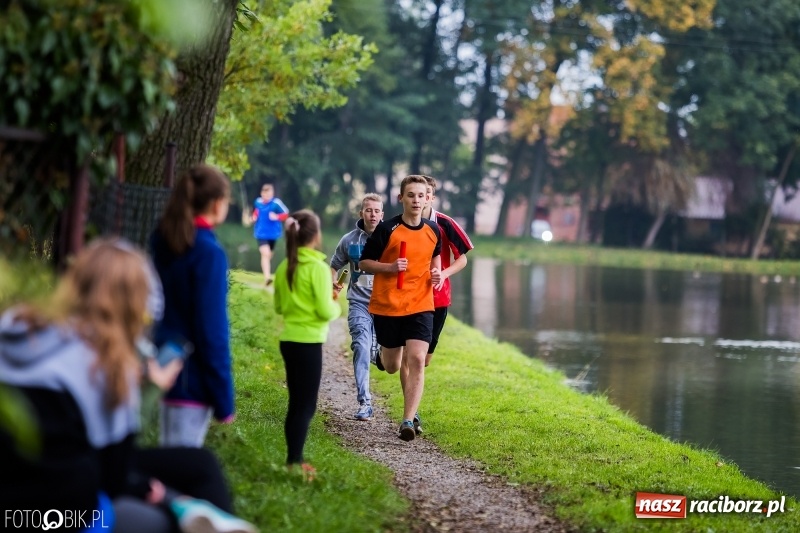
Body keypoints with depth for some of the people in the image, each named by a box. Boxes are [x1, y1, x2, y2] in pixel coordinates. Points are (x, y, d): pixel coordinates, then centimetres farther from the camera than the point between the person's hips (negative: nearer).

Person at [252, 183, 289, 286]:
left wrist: (277, 217, -29)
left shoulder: (276, 203, -16)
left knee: (269, 254, 18)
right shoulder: (258, 202, -3)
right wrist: (254, 217, 0)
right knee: (265, 253, -20)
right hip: (261, 233, 0)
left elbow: (286, 214, -13)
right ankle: (267, 277, -28)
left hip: (273, 233, 0)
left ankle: (267, 275, 41)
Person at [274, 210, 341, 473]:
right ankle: (294, 463, -3)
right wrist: (336, 306, 4)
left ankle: (295, 459, 20)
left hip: (288, 340, 7)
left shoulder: (284, 267, 5)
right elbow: (325, 311, -16)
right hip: (308, 342, -7)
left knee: (298, 402, 15)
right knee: (305, 405, -2)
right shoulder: (318, 268, -14)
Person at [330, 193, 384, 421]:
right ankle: (364, 402, -18)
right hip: (359, 302, 0)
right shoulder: (349, 240, 2)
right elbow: (334, 265, 16)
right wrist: (333, 282, -3)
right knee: (361, 348, -16)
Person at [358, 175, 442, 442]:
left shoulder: (433, 231, 4)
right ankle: (384, 354, 49)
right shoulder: (387, 229, -8)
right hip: (387, 306, -1)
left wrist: (437, 274, 3)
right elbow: (364, 262, -3)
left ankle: (408, 420, -13)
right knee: (392, 366, 9)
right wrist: (390, 267, -20)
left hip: (420, 306, 1)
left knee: (417, 360, -15)